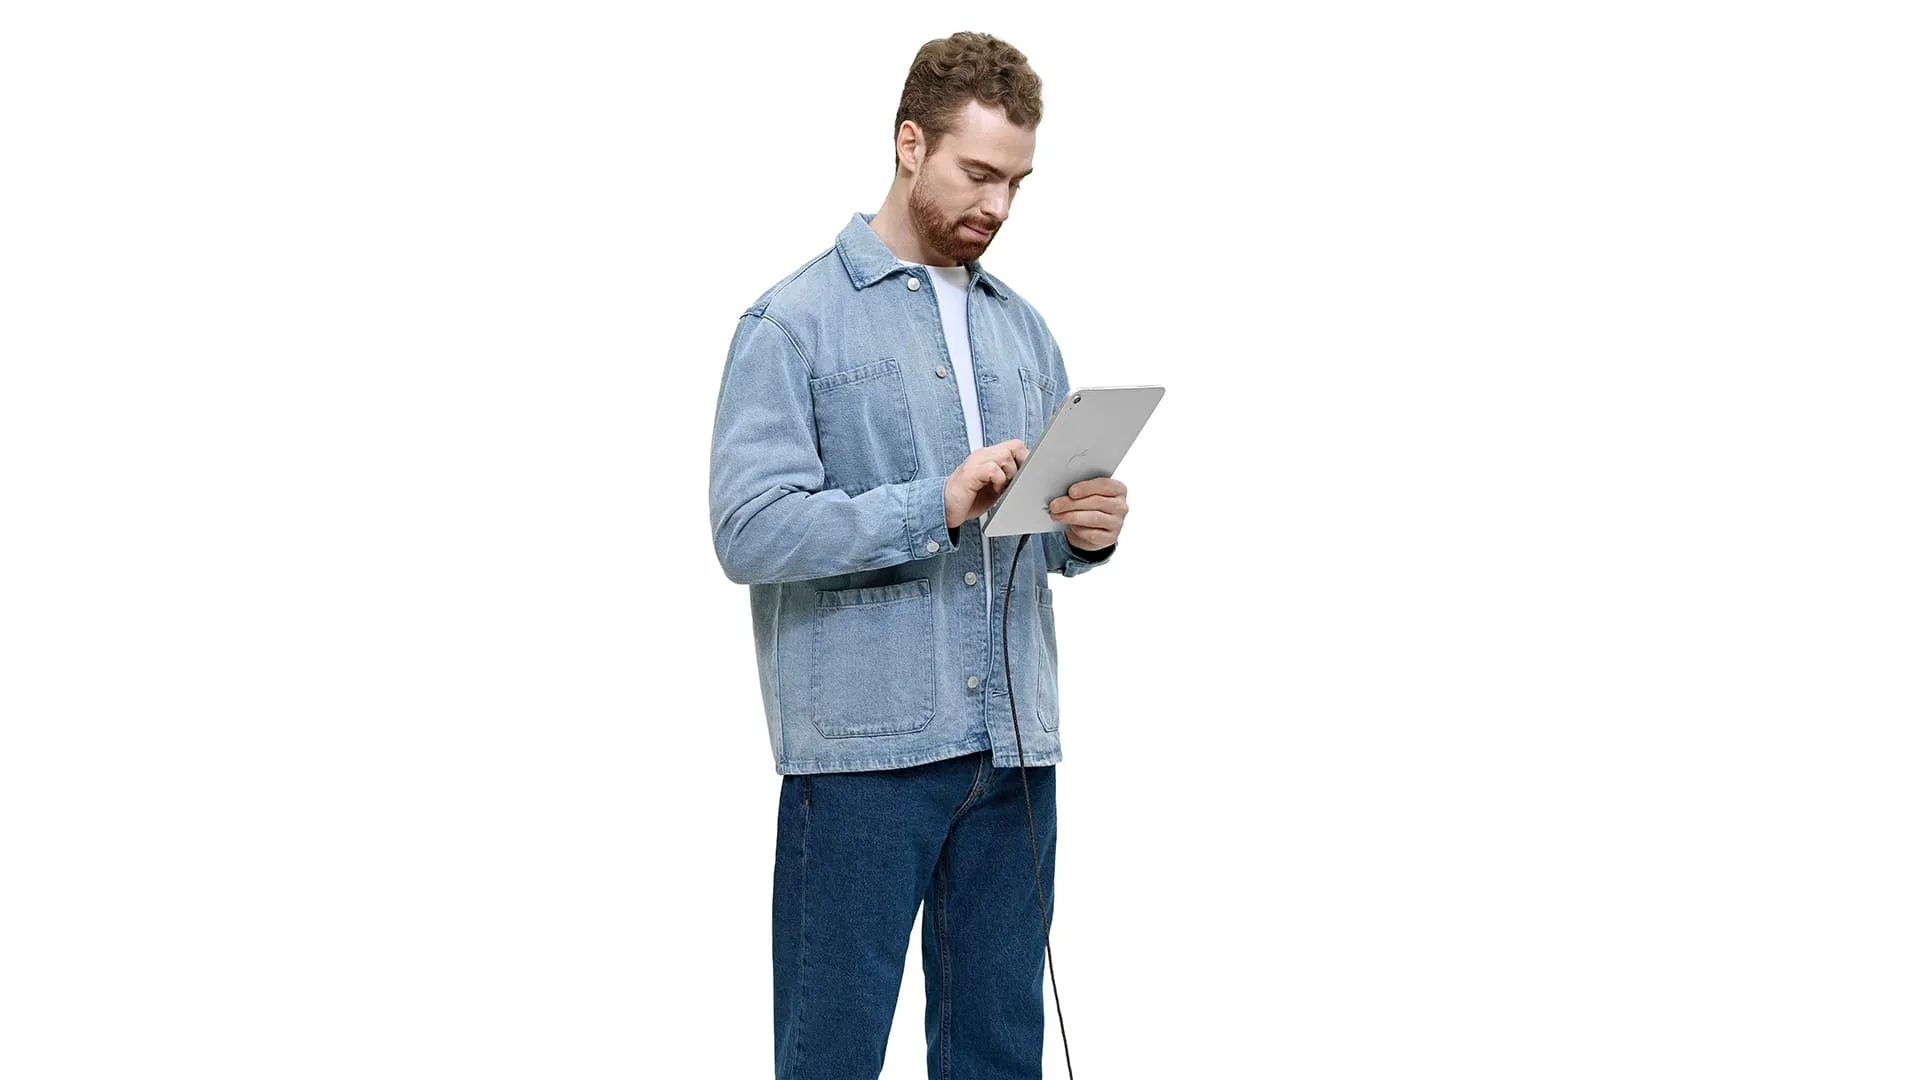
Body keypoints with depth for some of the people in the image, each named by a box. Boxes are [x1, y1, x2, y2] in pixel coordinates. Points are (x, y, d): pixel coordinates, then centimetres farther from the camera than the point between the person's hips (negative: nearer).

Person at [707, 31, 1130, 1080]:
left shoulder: (1024, 330, 17)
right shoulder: (793, 323, -4)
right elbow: (749, 529, -14)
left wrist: (1089, 531, -3)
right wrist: (937, 506, -23)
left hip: (1013, 751, 6)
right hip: (862, 750, -6)